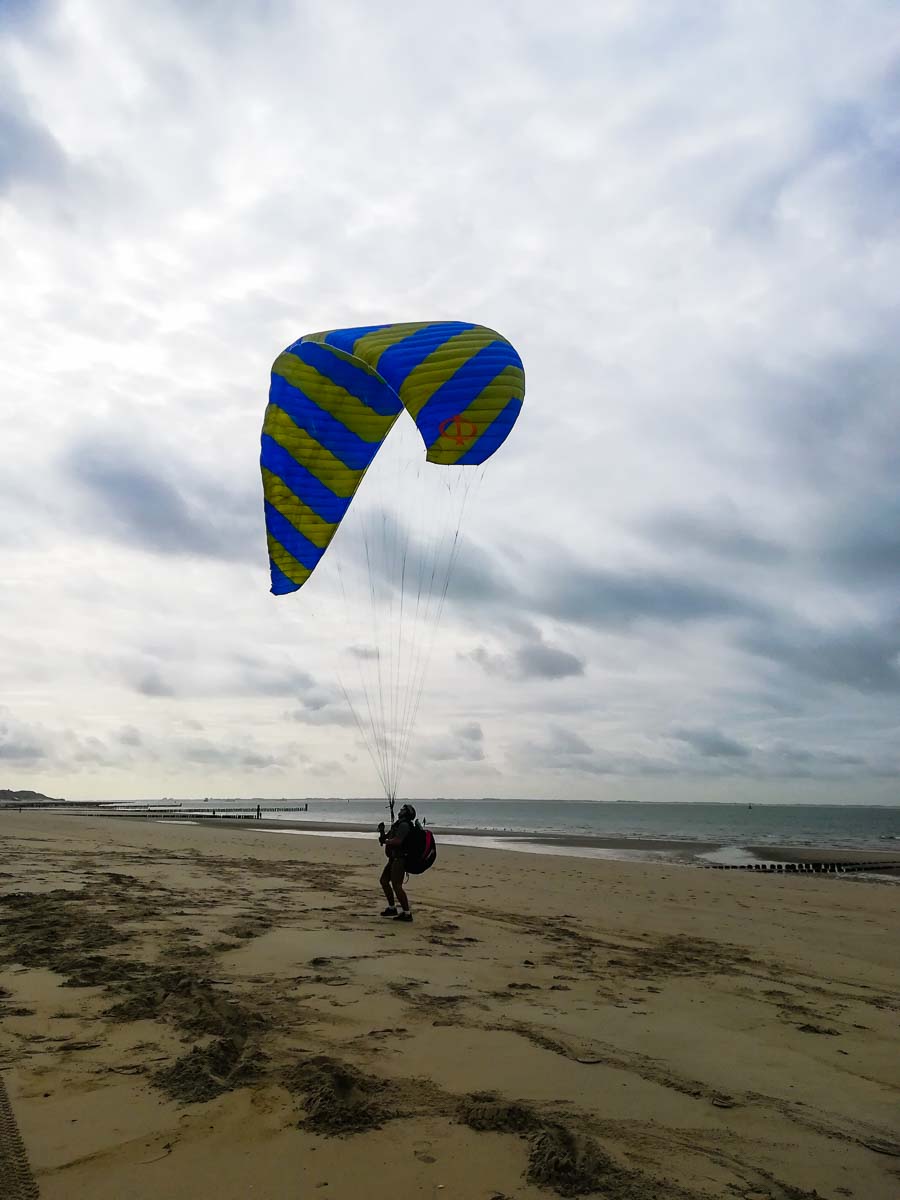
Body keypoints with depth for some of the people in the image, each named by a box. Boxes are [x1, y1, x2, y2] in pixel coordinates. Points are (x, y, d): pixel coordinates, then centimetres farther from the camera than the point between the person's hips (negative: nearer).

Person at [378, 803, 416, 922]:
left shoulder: (404, 825, -13)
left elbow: (397, 841, -26)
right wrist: (382, 832, 4)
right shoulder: (398, 825, 19)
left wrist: (385, 841, -13)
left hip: (399, 859, -11)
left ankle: (407, 913, -13)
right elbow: (384, 838, 22)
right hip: (394, 859, 11)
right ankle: (392, 908, 23)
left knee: (396, 886, -14)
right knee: (383, 881, 16)